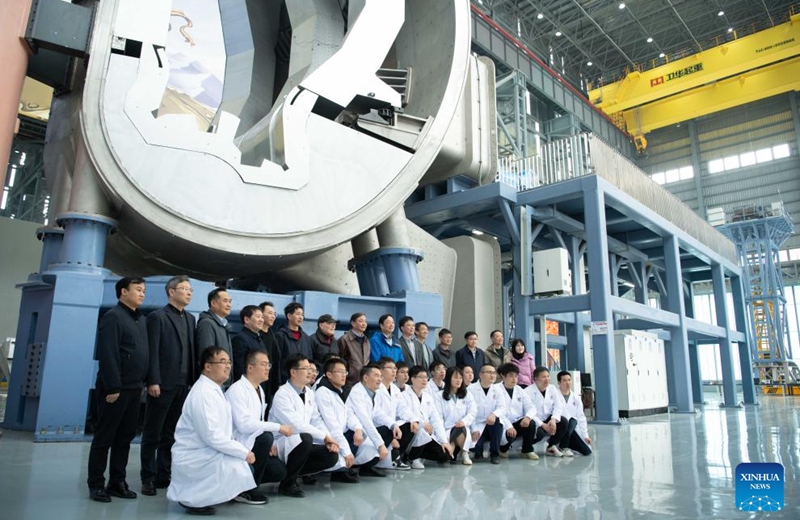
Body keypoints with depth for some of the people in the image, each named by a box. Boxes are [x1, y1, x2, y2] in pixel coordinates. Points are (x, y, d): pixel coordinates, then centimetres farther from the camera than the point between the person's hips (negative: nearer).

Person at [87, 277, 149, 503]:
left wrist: (142, 382, 12)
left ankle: (117, 482, 20)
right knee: (104, 438, 3)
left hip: (134, 389, 8)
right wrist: (113, 387, -18)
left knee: (125, 437, 12)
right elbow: (107, 355, -16)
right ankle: (96, 484, 13)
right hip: (116, 388, -7)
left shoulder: (140, 319, 14)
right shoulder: (113, 316, -10)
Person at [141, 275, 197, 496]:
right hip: (163, 384, -6)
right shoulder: (157, 317, -4)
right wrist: (153, 381, -15)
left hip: (184, 385, 6)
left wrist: (194, 379, 6)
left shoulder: (190, 318, 15)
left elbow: (192, 351, 12)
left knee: (171, 434, 12)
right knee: (152, 434, 5)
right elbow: (153, 352, -9)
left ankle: (163, 476, 20)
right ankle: (148, 478, 14)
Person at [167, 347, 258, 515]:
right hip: (193, 458, -10)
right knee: (236, 465, -23)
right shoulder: (202, 393, -21)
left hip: (205, 453, 10)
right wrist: (244, 453, -19)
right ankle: (191, 497, -4)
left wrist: (244, 450, 1)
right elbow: (212, 437, -25)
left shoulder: (215, 390, 10)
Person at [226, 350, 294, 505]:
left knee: (279, 471, -6)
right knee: (265, 437, -32)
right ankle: (247, 488, -15)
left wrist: (270, 444, -3)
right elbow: (244, 424, -29)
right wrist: (278, 427, -26)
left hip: (253, 442, 8)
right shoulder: (237, 390, -18)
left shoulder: (259, 389, 10)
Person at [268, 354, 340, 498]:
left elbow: (316, 420, 7)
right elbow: (297, 425, -27)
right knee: (305, 438, -36)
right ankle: (287, 482, -14)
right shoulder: (282, 395, -18)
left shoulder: (310, 393, 7)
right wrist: (324, 436, -23)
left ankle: (291, 472, 5)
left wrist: (329, 439, -11)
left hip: (302, 443, 7)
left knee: (331, 455, -11)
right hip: (282, 444, -7)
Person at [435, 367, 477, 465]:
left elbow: (472, 412, 2)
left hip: (462, 428, 2)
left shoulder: (467, 395, 14)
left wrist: (464, 421, -19)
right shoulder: (440, 396, 4)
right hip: (446, 430, -1)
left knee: (460, 429, -36)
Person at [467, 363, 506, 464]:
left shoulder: (497, 389, 4)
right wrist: (474, 429, -18)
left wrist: (494, 414, -31)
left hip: (492, 425, 3)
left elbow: (502, 408, -8)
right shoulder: (471, 389, -6)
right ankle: (478, 451, 12)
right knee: (474, 446, -29)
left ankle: (495, 454, -14)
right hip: (476, 425, -3)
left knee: (497, 420, -32)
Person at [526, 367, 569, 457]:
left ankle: (551, 446, 4)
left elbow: (558, 405, -3)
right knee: (539, 432, -35)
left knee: (563, 422, -18)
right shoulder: (528, 391, -18)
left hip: (547, 419, 6)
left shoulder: (552, 388, 2)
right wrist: (542, 425, -27)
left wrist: (553, 419, -22)